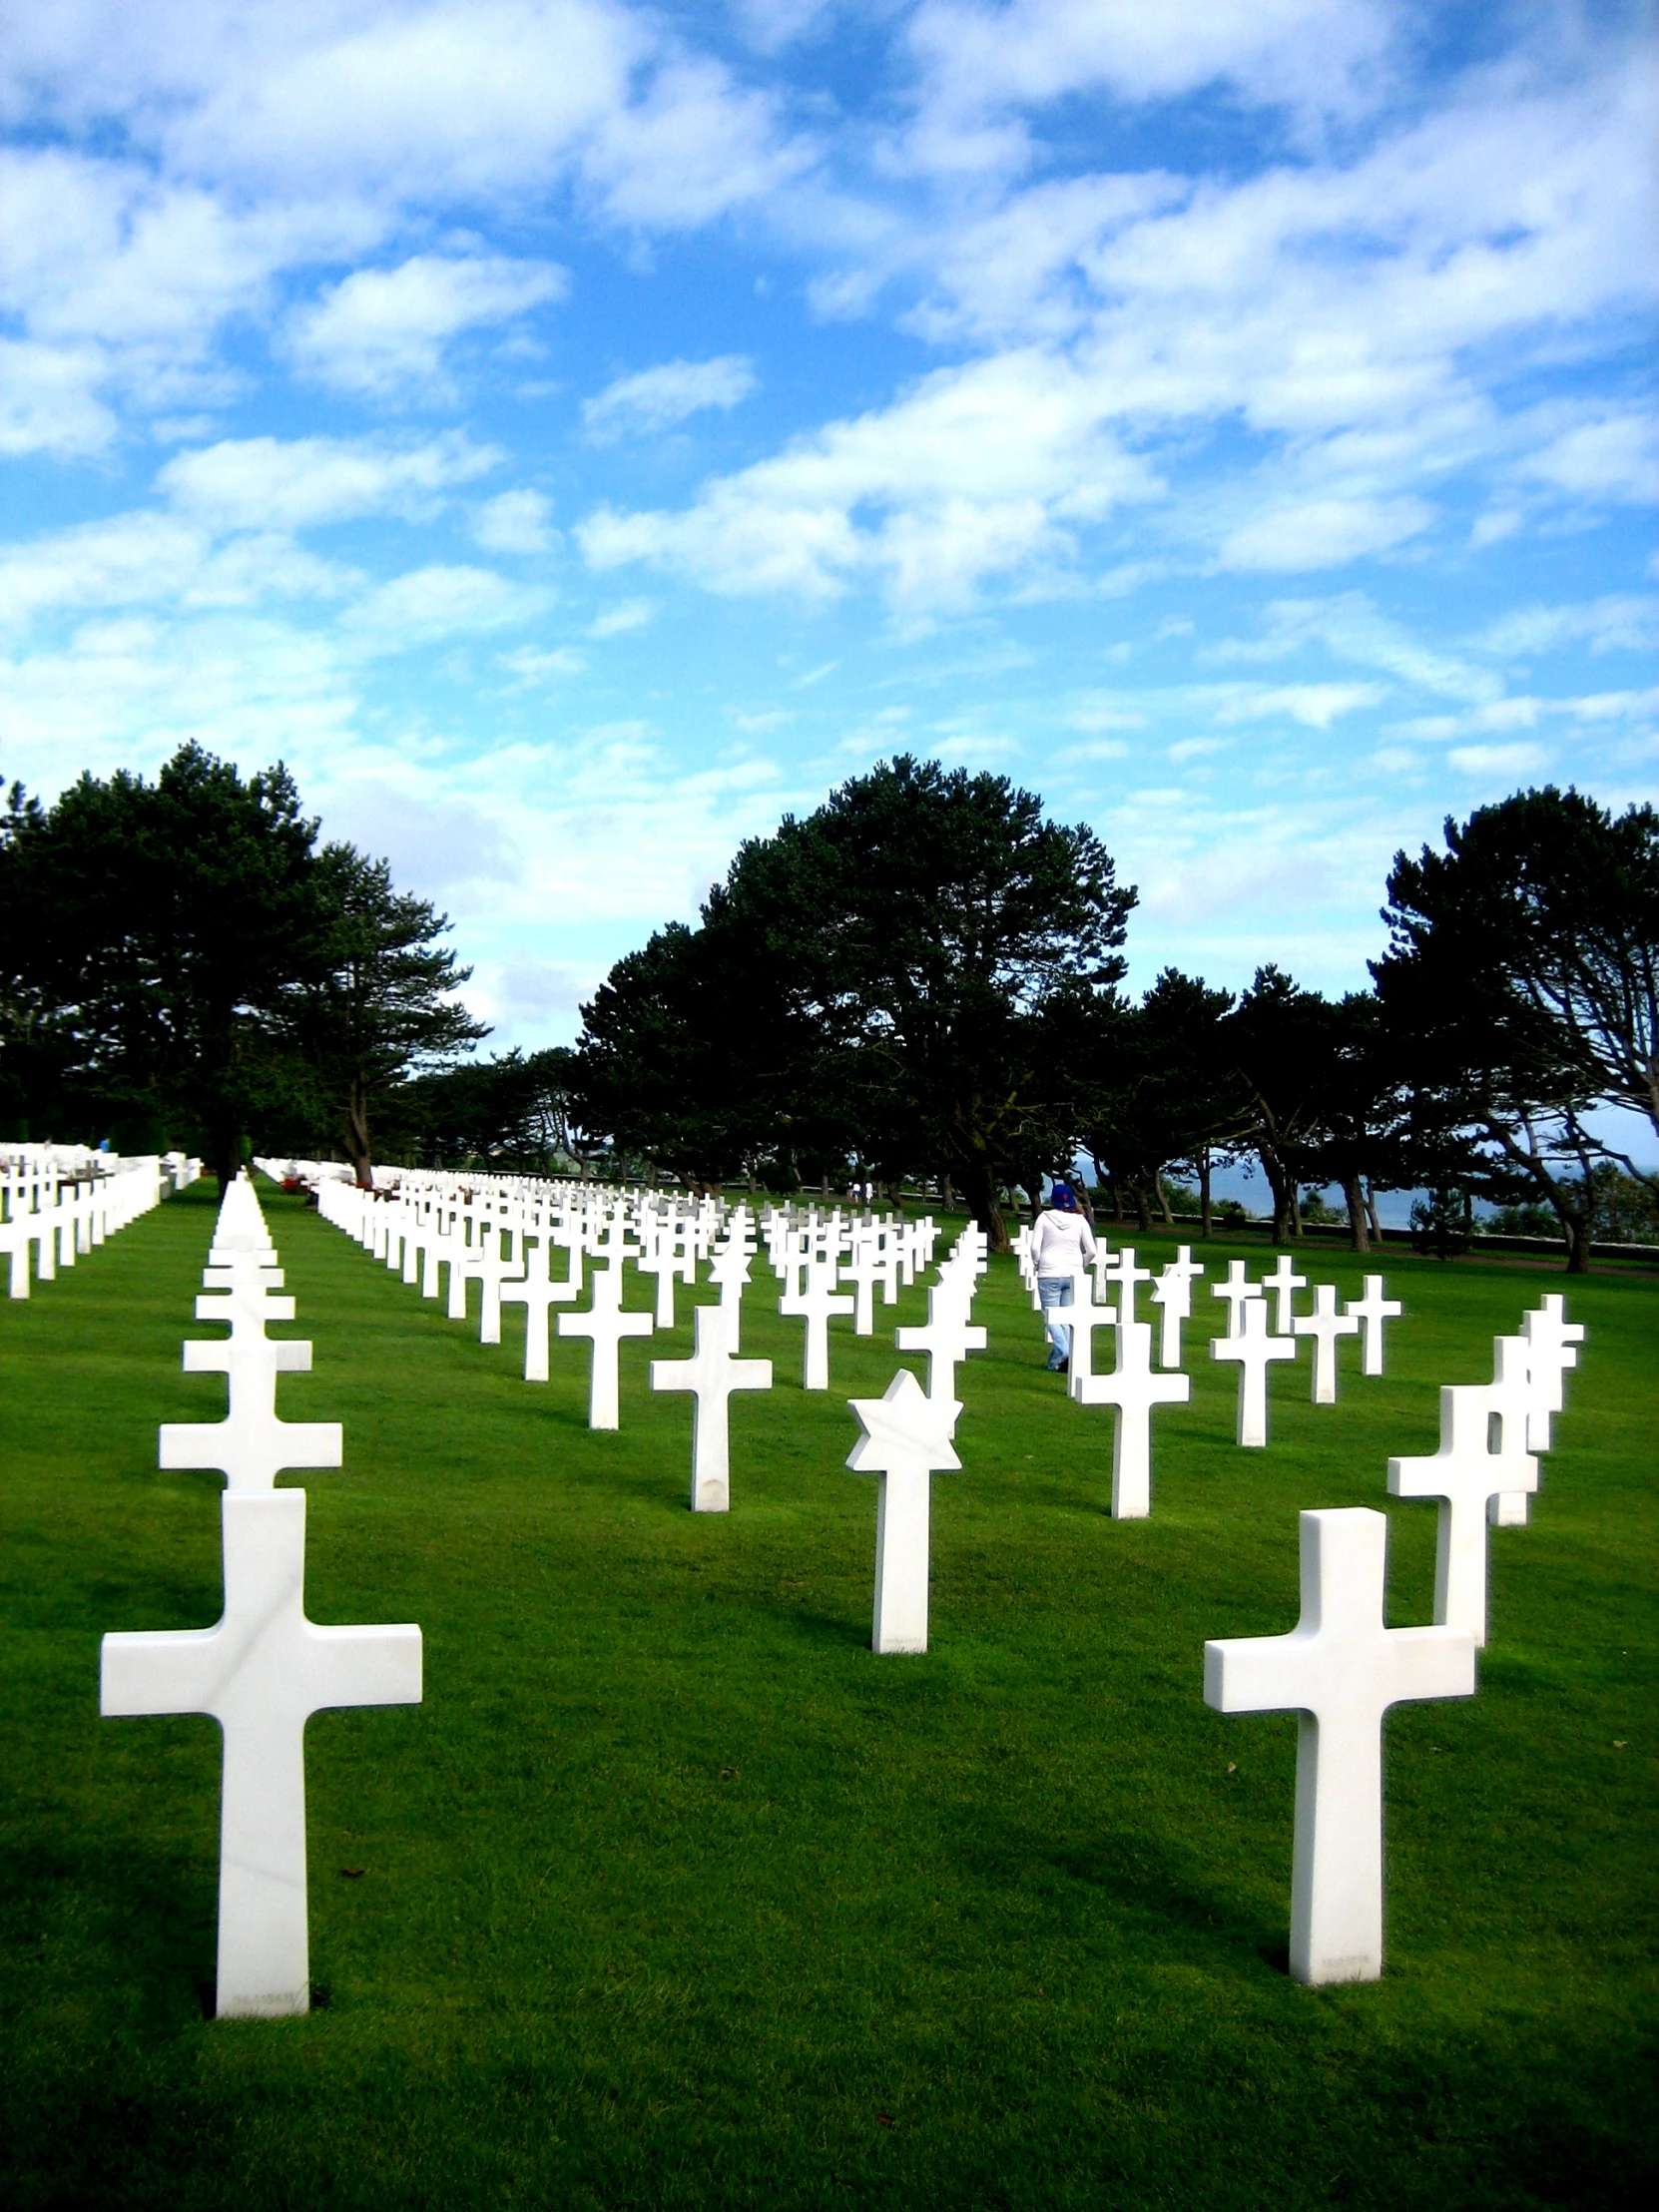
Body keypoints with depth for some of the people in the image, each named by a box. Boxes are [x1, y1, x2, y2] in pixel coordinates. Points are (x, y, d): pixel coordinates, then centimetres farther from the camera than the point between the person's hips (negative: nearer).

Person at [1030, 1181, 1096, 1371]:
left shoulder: (1044, 1218, -4)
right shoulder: (1079, 1220, 1)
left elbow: (1034, 1247, -8)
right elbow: (1091, 1251, 1)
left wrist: (1037, 1265, 9)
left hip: (1049, 1275, -3)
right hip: (1073, 1275, 3)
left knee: (1051, 1317, 2)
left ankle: (1064, 1352, -20)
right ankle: (1056, 1361, 3)